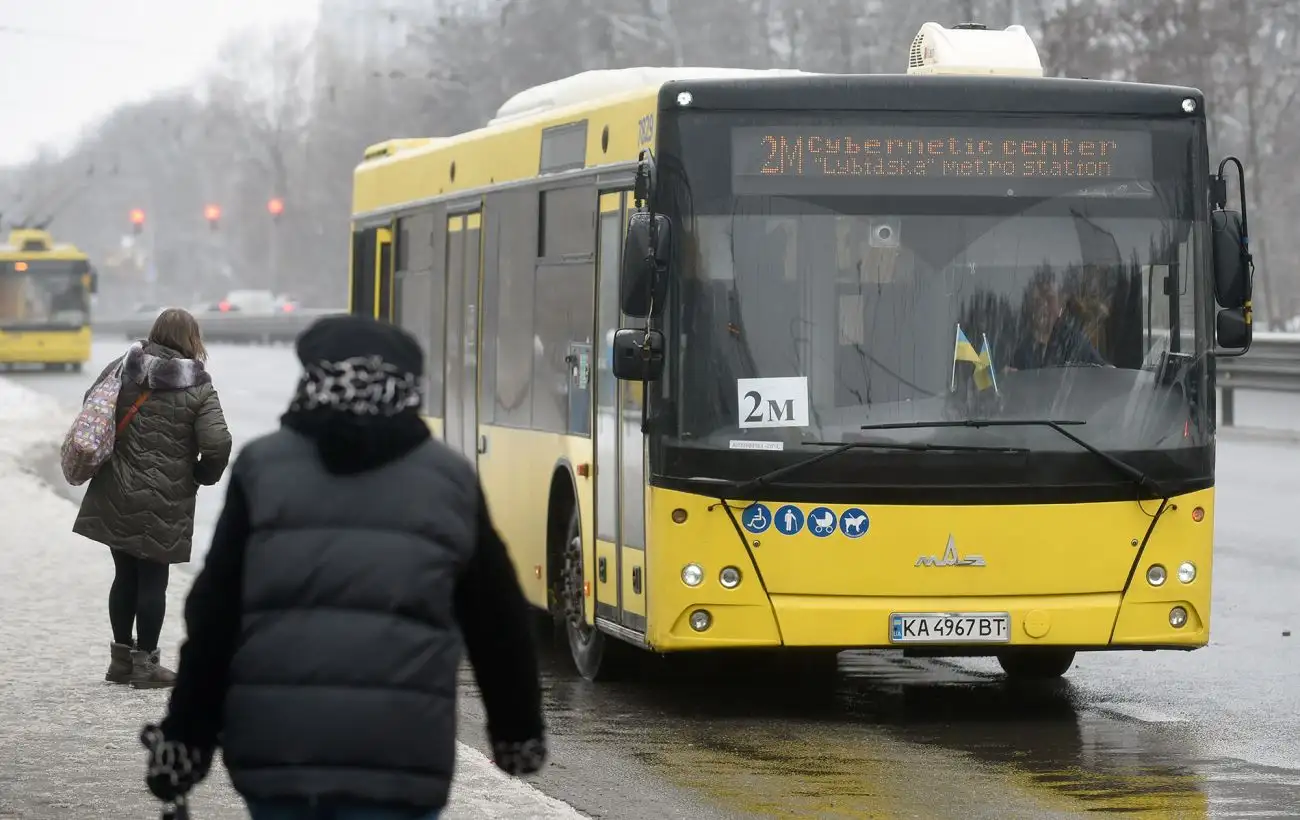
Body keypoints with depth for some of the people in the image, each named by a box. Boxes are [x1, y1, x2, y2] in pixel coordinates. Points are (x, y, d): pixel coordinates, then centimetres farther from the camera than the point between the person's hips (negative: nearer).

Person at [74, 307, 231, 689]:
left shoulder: (122, 369, 2)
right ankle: (145, 663, 9)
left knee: (125, 575, 15)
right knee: (153, 579, 4)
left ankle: (121, 657, 23)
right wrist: (204, 475, 2)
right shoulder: (198, 388, -10)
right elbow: (217, 444, -18)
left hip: (115, 496, 4)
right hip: (163, 502, -4)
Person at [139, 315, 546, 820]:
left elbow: (212, 620, 6)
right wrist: (518, 730, 29)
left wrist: (183, 738, 10)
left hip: (275, 741, 1)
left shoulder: (261, 469, 8)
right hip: (397, 749, -1)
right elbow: (498, 624, 16)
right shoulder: (451, 480, 9)